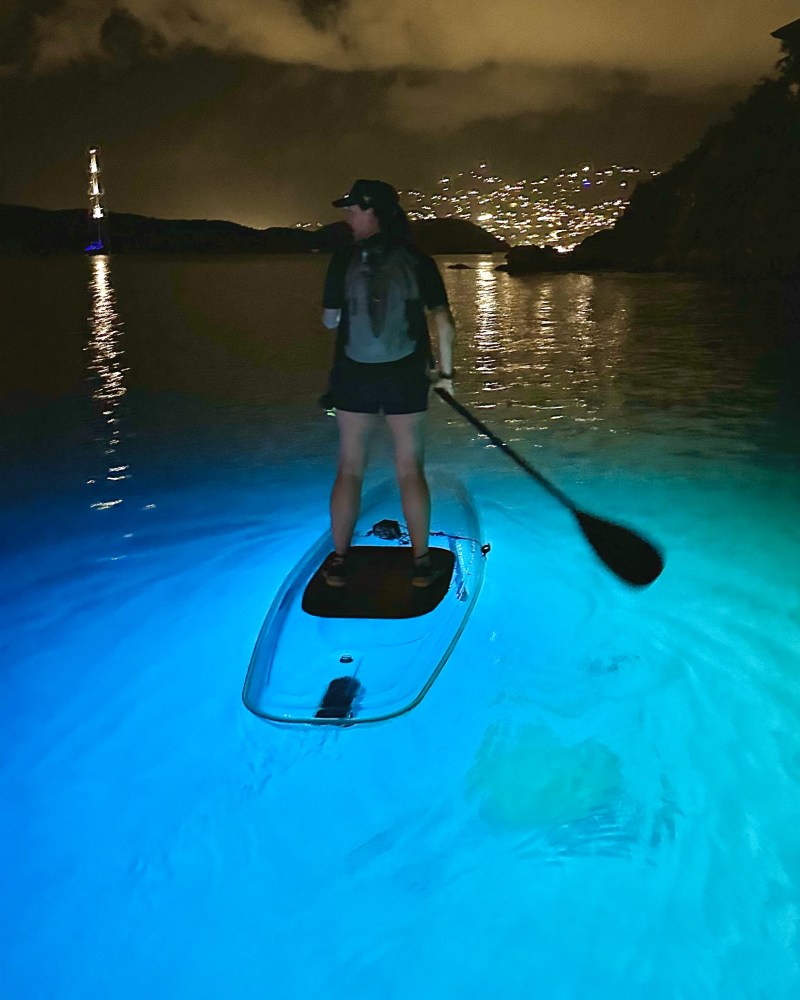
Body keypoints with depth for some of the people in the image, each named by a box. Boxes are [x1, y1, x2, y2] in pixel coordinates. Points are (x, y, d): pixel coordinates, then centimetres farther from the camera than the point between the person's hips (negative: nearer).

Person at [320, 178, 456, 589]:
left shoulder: (344, 260, -5)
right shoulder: (418, 260, -2)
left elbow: (330, 321, -1)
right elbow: (443, 321, -4)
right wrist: (445, 372, 6)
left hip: (354, 377, 0)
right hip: (406, 377, 1)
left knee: (349, 469, 10)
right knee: (410, 470, 8)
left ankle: (339, 561, 16)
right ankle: (420, 563, 13)